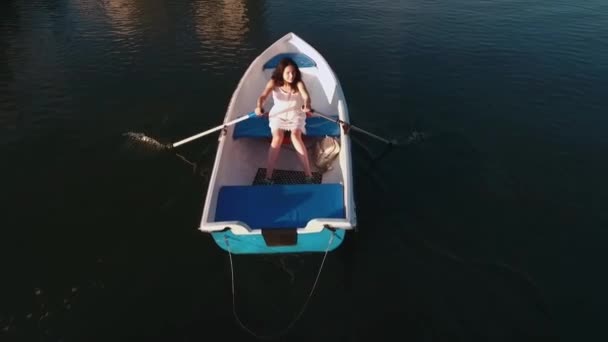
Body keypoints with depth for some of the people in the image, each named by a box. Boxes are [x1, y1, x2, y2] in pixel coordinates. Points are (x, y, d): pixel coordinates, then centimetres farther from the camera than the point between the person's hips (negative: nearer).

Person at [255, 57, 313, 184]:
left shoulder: (298, 83, -16)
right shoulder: (274, 82, -15)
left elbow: (306, 95, -35)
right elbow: (263, 96, -30)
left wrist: (307, 105, -59)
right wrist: (259, 106, -54)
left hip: (296, 114, 0)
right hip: (278, 115, 1)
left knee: (295, 136, -28)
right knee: (277, 138, -24)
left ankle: (308, 173, -23)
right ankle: (268, 176, -19)